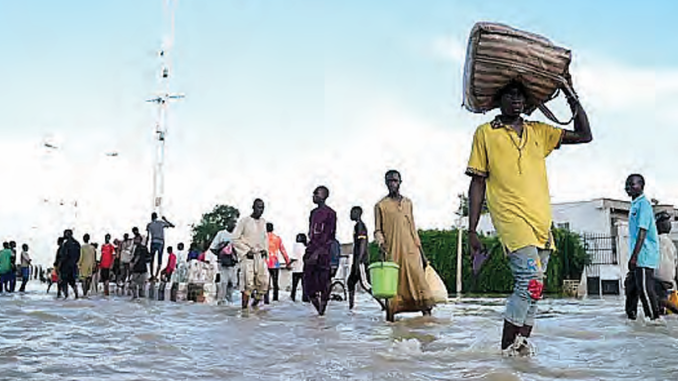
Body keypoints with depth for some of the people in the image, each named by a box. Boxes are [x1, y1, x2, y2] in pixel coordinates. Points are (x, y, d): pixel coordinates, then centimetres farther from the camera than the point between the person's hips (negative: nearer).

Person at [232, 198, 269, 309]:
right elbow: (235, 239, -6)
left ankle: (255, 304, 16)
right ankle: (244, 308, -8)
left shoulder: (263, 222, 13)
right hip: (247, 256, -5)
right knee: (248, 283, -12)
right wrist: (247, 250, -11)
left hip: (260, 256, 5)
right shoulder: (244, 221, -5)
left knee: (263, 283, -2)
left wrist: (265, 250, 9)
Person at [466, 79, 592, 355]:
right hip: (511, 217, -5)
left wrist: (573, 99, 12)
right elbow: (477, 184, 5)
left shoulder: (539, 132, 18)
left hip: (542, 221, 6)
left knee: (532, 288, 5)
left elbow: (584, 135, 23)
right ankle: (506, 349, -12)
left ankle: (520, 348, 12)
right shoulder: (485, 133, 7)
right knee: (531, 282, -20)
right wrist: (472, 231, 0)